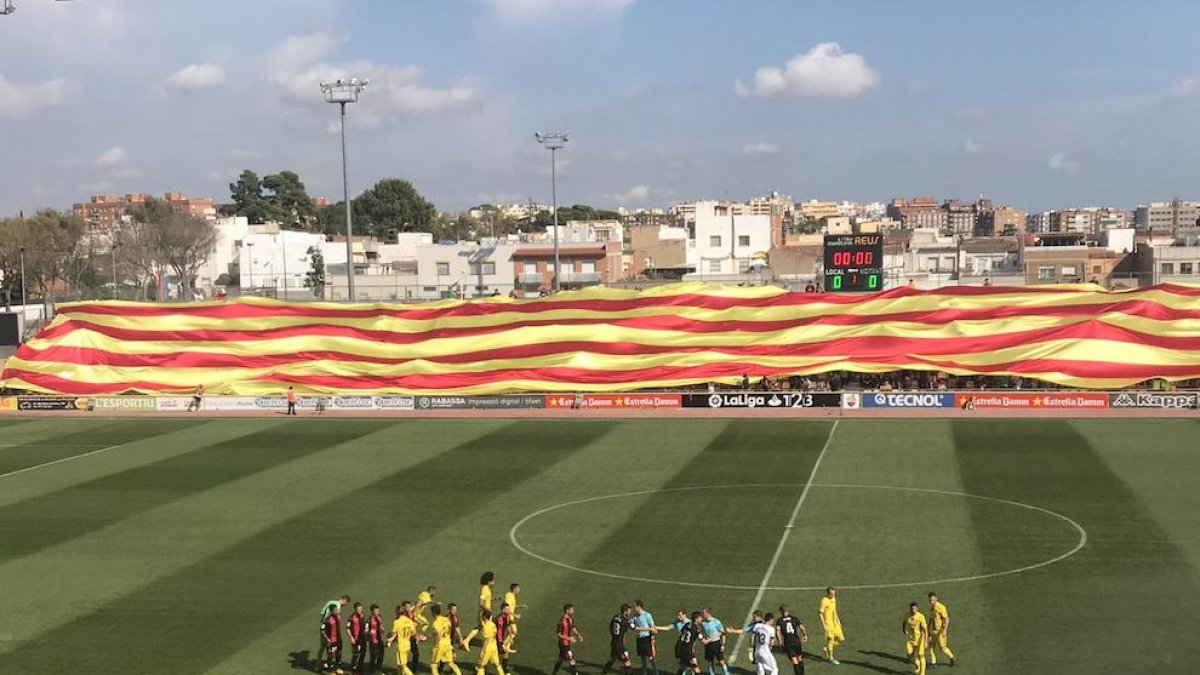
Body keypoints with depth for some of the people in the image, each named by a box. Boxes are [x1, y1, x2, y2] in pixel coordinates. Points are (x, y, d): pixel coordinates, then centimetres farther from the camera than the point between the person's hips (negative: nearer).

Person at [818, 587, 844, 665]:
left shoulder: (834, 599, 9)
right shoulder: (824, 601, -15)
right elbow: (820, 613, -16)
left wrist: (838, 620, 20)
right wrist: (823, 624, -19)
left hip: (835, 623, 8)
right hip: (828, 623, -8)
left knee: (841, 639, 6)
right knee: (831, 639, -5)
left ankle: (828, 649, 25)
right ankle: (831, 658, 9)